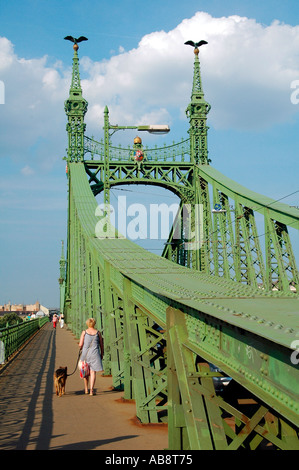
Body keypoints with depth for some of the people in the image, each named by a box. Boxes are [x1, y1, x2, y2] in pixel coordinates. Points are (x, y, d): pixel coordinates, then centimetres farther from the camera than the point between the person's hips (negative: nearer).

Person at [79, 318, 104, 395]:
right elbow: (101, 345, 7)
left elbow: (80, 345, -4)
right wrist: (102, 354, 18)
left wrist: (80, 348, 18)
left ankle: (86, 389, 24)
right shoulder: (98, 332, 2)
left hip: (85, 353, 1)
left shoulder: (84, 332, -1)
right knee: (93, 372, -1)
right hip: (95, 354, -1)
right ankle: (91, 390, -12)